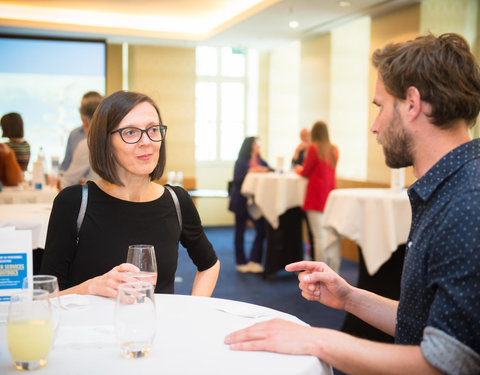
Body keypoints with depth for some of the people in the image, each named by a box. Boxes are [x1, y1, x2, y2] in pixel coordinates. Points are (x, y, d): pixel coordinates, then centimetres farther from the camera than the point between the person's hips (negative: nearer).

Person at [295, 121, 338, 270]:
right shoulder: (334, 149, 9)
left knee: (319, 236, -4)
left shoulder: (313, 148, -9)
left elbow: (306, 172, -2)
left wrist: (298, 169, 20)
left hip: (316, 195, -6)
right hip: (330, 194, 6)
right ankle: (334, 270, 15)